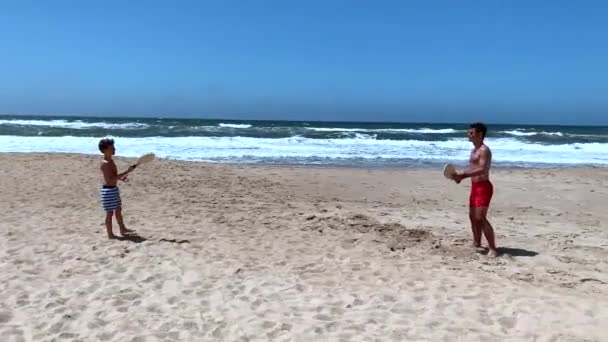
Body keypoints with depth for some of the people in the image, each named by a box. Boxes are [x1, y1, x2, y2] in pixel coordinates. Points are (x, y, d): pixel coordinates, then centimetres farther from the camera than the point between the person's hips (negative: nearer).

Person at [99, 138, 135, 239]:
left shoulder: (110, 161, 10)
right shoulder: (106, 163, -21)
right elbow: (111, 180, -26)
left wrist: (121, 177, 3)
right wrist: (126, 172, -26)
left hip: (114, 189, 10)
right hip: (108, 190, -10)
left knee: (118, 210, 19)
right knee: (110, 212, 0)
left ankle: (123, 229, 32)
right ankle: (110, 234, 9)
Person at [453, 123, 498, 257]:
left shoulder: (484, 150, -13)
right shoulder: (474, 150, 17)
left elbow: (482, 170, -25)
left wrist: (463, 175, -27)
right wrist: (461, 175, 5)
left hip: (483, 186, -10)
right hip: (475, 186, 10)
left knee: (480, 217, -15)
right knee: (473, 216, 15)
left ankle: (492, 248, -10)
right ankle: (477, 244, 28)